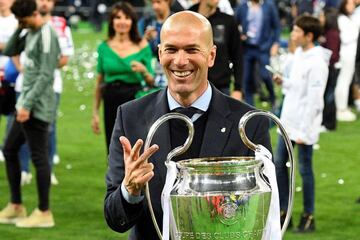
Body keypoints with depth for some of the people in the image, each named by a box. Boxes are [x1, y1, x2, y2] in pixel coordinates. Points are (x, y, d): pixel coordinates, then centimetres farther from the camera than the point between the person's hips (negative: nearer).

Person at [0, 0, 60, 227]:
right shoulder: (31, 34, 15)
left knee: (39, 157, -5)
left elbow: (46, 75, -19)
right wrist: (20, 29, 9)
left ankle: (44, 213, 2)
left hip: (38, 107, -10)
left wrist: (28, 104, -21)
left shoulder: (46, 35, -14)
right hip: (27, 105, 10)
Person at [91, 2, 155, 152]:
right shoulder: (104, 47, 5)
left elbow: (151, 83, 6)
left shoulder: (142, 46, 1)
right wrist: (95, 112, 7)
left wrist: (144, 71, -15)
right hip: (111, 103, 2)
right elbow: (99, 82, 9)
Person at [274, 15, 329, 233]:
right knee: (280, 164, 11)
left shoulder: (317, 63, -19)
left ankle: (309, 217, 11)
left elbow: (313, 100, -20)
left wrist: (303, 131, -19)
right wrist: (284, 82, -1)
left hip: (304, 125, -9)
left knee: (305, 169, 0)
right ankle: (283, 212, 21)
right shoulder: (299, 54, 7)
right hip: (288, 121, 9)